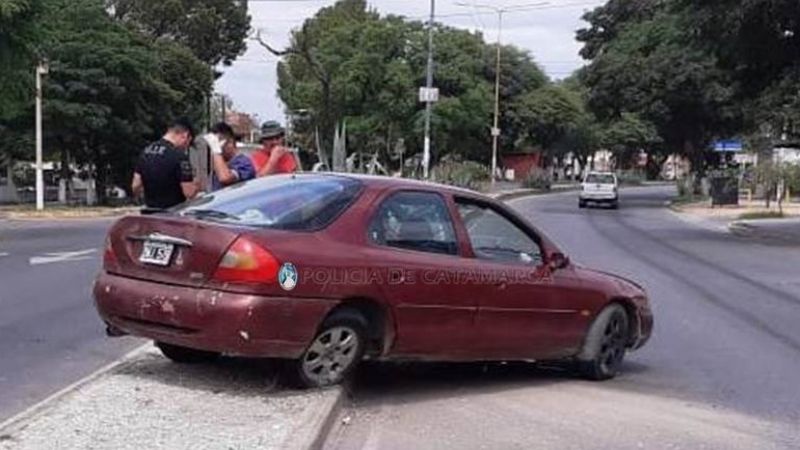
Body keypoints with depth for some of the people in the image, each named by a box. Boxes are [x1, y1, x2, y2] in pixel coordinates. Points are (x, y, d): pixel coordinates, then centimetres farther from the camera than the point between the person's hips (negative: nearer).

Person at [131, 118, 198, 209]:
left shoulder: (146, 150, 4)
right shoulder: (179, 155, -18)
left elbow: (135, 187, 7)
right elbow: (189, 193, -17)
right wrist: (195, 184, 4)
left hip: (151, 211, 7)